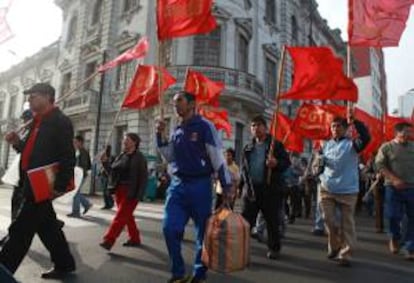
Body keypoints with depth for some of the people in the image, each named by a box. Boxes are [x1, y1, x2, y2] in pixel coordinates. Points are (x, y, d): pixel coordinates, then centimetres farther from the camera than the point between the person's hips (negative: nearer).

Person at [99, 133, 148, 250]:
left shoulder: (139, 157, -7)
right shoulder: (121, 156, 13)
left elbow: (143, 177, -9)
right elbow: (112, 171, 16)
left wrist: (139, 195, -16)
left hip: (130, 192, -7)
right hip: (119, 190, 7)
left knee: (120, 216, -7)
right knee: (127, 216, 14)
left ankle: (108, 240, -5)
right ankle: (135, 239, 26)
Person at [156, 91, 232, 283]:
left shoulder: (204, 126, -7)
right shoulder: (177, 130, 12)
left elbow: (217, 157, -10)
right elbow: (170, 158, 16)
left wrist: (226, 185, -13)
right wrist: (160, 135, 5)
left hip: (199, 185, -5)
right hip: (177, 184, 6)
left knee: (203, 232, 7)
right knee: (170, 228, 1)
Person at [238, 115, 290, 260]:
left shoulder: (276, 145, 1)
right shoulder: (248, 148, 15)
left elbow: (287, 162, -4)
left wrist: (276, 163, -24)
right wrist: (240, 186, 16)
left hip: (270, 190, -3)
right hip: (250, 189, 3)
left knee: (272, 222, 9)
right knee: (245, 220, 3)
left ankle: (273, 248, 26)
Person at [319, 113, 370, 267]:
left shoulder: (351, 144, -5)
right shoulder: (326, 145, 10)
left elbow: (365, 137, -25)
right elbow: (320, 163, 20)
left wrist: (354, 121, -31)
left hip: (347, 190, -4)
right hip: (326, 189, 4)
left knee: (347, 224, 5)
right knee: (329, 220, 9)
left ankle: (345, 254, 15)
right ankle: (334, 247, 30)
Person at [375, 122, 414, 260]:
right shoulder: (386, 147, 0)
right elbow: (380, 165, -6)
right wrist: (394, 179, -16)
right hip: (393, 188, -2)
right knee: (394, 217, 2)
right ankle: (394, 239, 31)